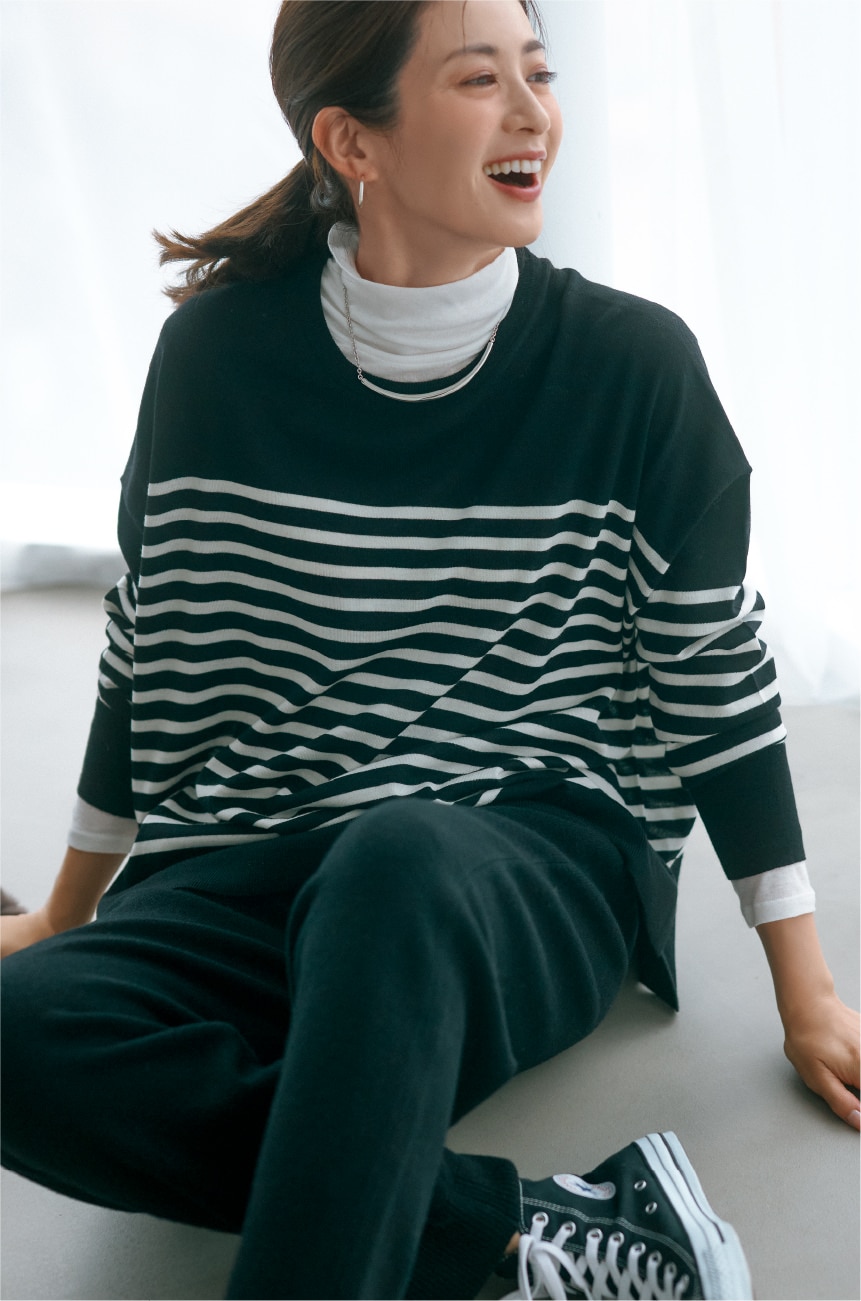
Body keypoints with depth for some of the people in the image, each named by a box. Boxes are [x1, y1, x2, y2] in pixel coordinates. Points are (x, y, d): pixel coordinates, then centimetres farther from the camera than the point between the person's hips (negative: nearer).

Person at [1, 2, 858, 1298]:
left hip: (543, 876, -2)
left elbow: (715, 677, 3)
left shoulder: (635, 366, -4)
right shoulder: (221, 354, -1)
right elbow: (152, 646, 10)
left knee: (398, 860, -38)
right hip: (250, 879, 3)